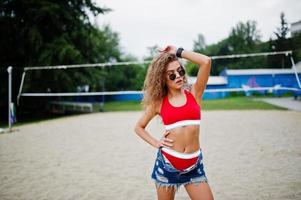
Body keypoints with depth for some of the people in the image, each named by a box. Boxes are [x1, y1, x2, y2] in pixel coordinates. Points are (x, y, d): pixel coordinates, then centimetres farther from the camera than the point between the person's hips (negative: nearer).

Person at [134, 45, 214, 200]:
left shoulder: (194, 93, -1)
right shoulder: (159, 102, 0)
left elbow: (206, 61, -15)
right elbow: (139, 127, 14)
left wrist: (177, 51, -6)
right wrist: (156, 143, 0)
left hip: (194, 164, 0)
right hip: (167, 162, 0)